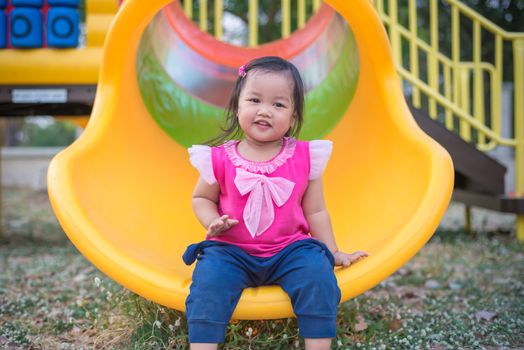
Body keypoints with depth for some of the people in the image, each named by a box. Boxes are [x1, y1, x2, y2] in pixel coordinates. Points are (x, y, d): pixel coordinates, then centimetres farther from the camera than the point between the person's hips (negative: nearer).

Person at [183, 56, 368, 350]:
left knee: (318, 272, -24)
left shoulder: (306, 157, 0)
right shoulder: (220, 158, -3)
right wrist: (212, 222, -9)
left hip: (290, 249, 1)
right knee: (209, 277, -27)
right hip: (231, 250, 0)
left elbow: (315, 212, 9)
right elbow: (201, 198, 12)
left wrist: (333, 253, 11)